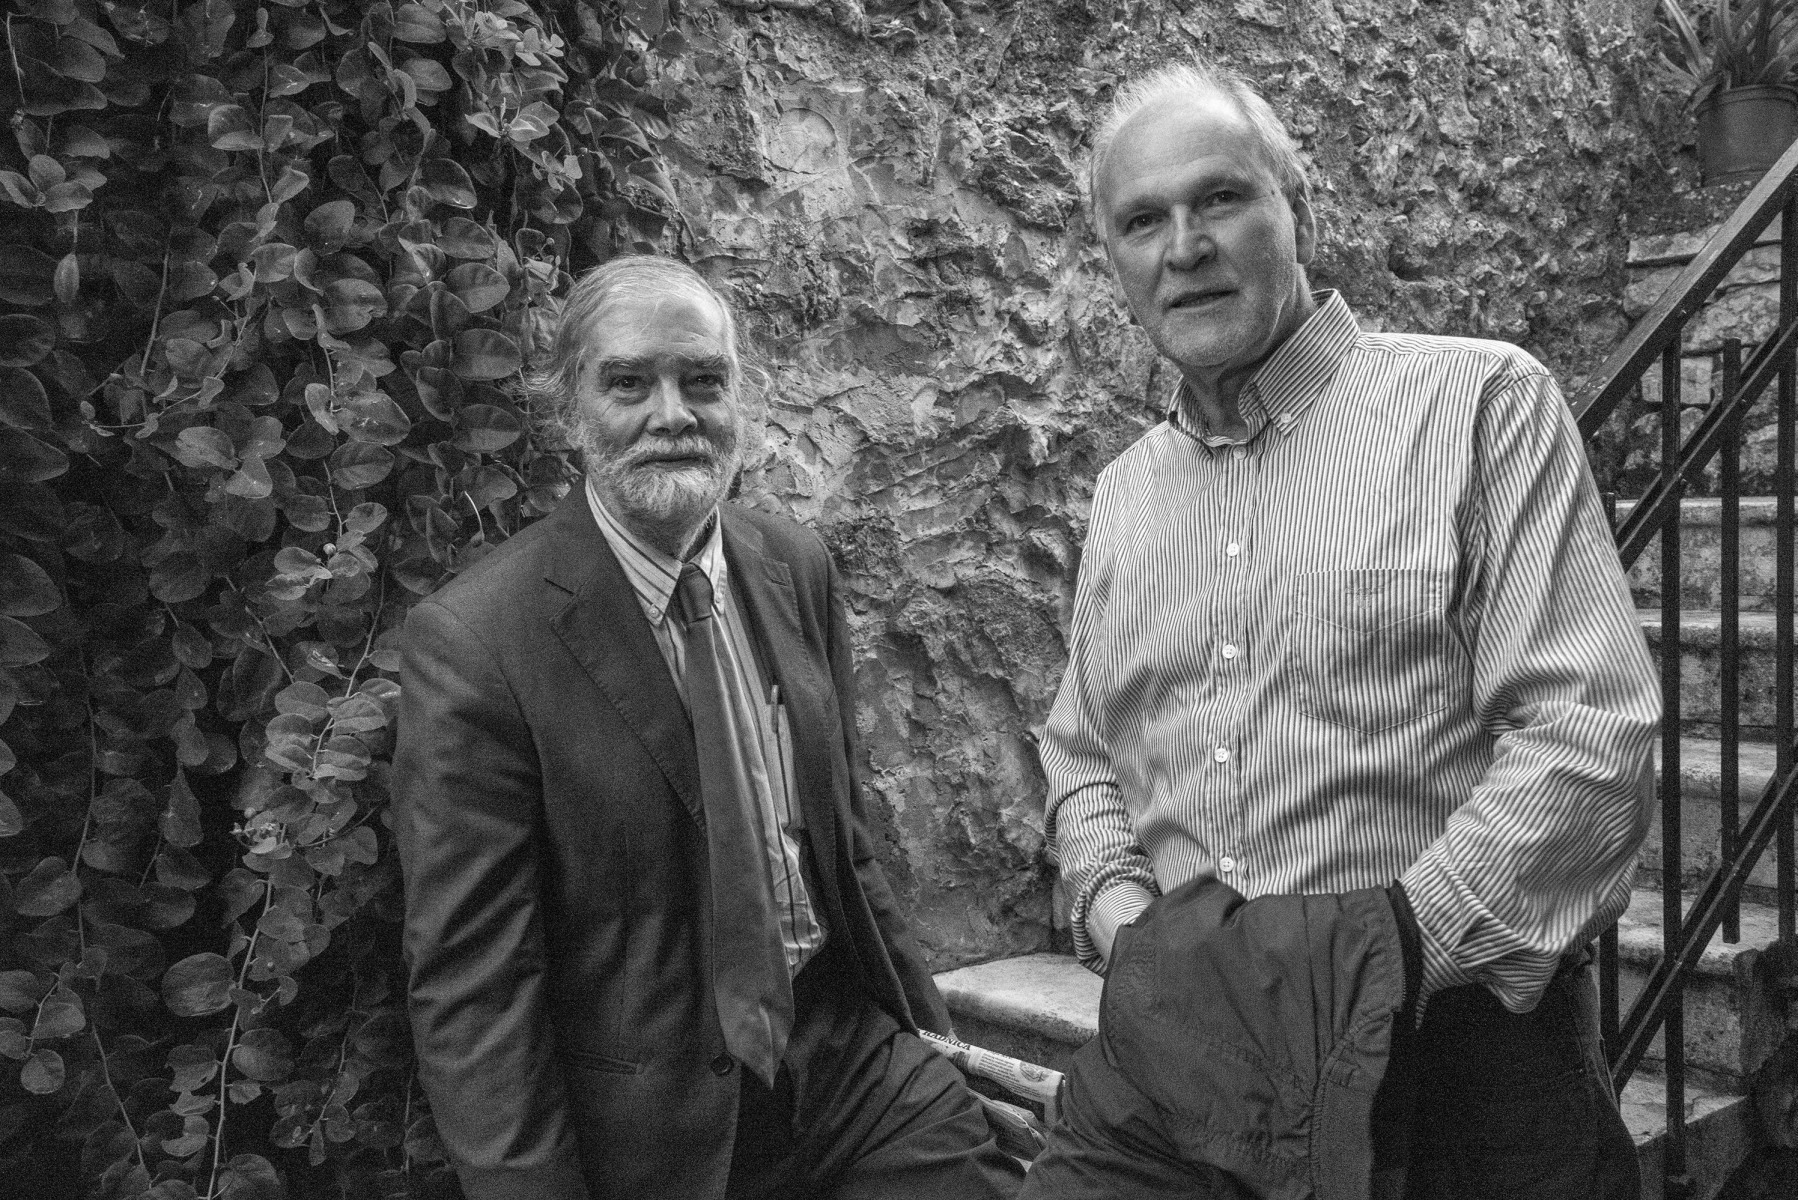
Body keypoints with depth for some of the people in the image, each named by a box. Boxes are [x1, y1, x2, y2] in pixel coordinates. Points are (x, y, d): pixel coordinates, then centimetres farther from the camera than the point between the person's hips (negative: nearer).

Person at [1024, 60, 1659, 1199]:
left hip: (1441, 1044, -3)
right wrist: (1116, 904, 0)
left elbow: (1591, 733, -11)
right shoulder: (1124, 491, 13)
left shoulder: (1483, 400, -4)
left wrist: (1391, 956, -16)